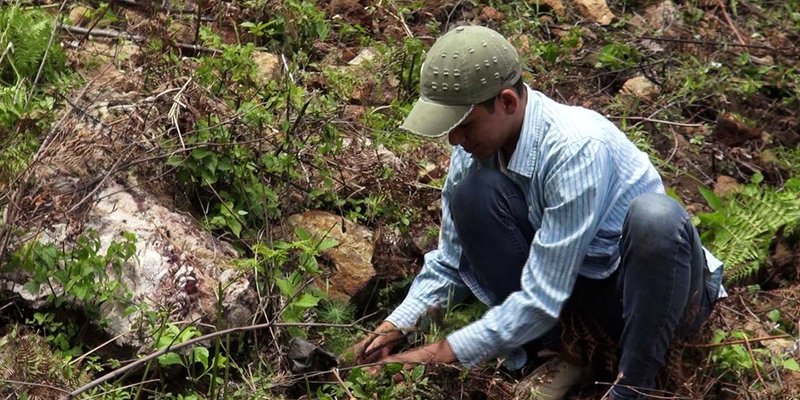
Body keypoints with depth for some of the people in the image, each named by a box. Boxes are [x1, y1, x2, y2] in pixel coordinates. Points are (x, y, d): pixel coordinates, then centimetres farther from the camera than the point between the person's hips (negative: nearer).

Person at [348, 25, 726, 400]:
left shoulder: (576, 148, -32)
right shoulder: (477, 144, -11)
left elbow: (542, 298, -30)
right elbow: (450, 261, 2)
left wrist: (443, 353, -25)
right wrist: (396, 325, -11)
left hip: (658, 287, -5)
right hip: (570, 282, 6)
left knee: (654, 215, -39)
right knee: (472, 192, -17)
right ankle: (550, 352, -6)